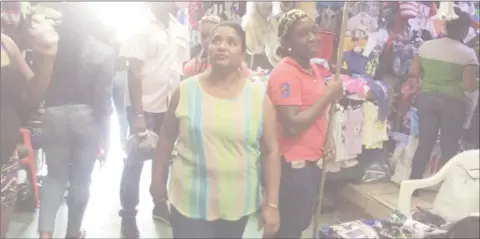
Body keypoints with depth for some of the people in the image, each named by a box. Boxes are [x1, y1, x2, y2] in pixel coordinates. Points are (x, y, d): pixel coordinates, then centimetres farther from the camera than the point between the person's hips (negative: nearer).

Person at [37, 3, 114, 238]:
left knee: (55, 175, 18)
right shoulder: (103, 52, -8)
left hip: (53, 115, 2)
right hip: (86, 117, -2)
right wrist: (102, 123, 0)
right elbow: (103, 96, -10)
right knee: (81, 178, 12)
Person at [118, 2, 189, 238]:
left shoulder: (182, 32, 7)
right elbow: (133, 74, -12)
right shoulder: (142, 31, -9)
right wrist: (138, 114, -17)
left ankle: (160, 205, 33)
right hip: (145, 107, -5)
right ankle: (128, 215, 17)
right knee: (135, 161, 5)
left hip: (171, 107, 5)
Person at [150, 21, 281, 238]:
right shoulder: (185, 90, -5)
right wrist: (158, 179, 10)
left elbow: (270, 151, -3)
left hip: (238, 204, 1)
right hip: (190, 201, -1)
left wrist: (271, 204, -4)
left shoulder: (258, 97, -5)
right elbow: (167, 137, 6)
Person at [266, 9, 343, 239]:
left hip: (310, 161, 9)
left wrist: (326, 138, 2)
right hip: (292, 164, -9)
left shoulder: (312, 68, 8)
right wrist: (328, 95, -20)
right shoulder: (284, 73, -20)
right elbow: (292, 125, -27)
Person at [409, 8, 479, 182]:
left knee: (424, 144, 12)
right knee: (449, 148, 9)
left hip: (427, 98, 4)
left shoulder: (426, 46, 2)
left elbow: (413, 72, 4)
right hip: (452, 102, -4)